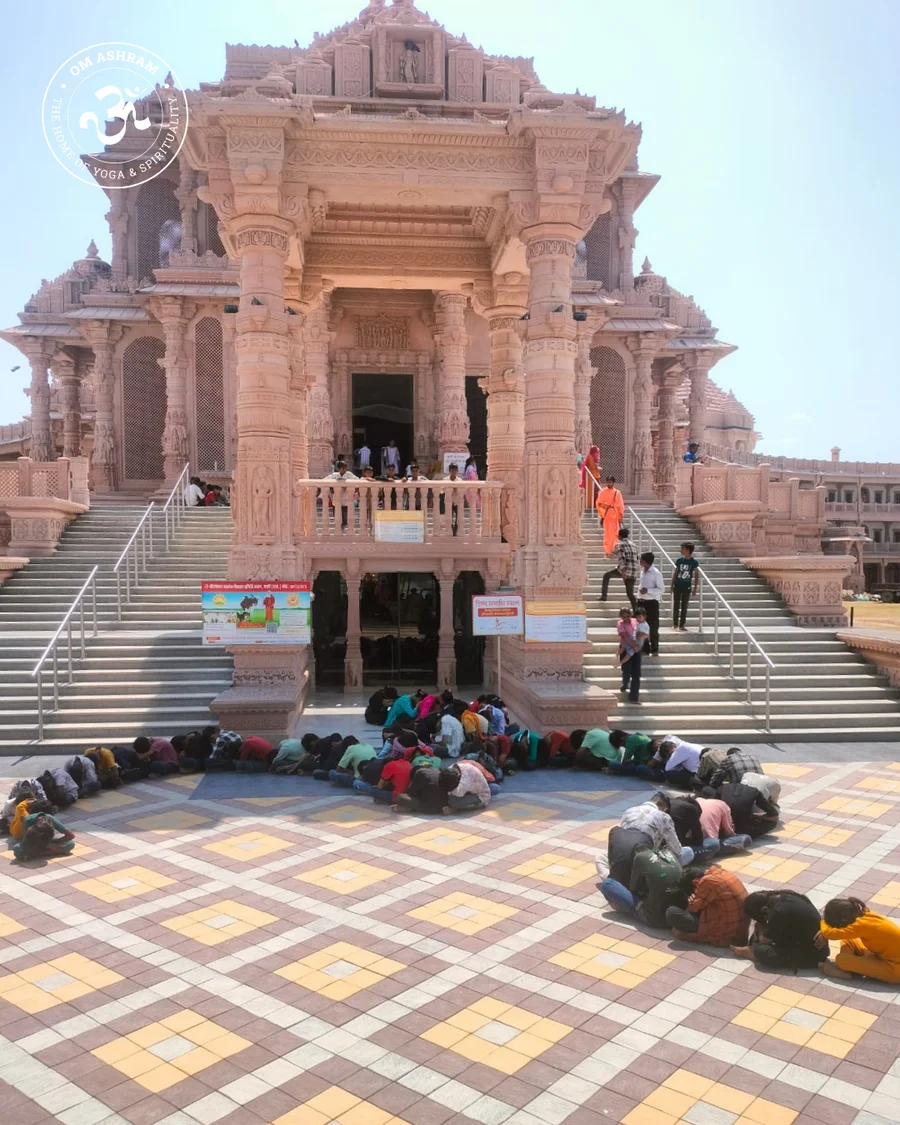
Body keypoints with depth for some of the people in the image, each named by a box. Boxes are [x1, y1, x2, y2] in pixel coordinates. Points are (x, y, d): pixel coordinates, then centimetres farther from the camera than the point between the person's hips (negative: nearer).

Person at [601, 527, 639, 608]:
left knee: (606, 576, 20)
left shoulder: (619, 544, -1)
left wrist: (623, 570, -22)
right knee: (630, 594, 10)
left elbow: (621, 558, -15)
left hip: (624, 570, -5)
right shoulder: (633, 545, 19)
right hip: (633, 573, 5)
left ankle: (604, 596, 17)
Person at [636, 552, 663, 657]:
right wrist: (638, 598, 13)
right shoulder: (642, 571, 8)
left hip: (652, 603, -7)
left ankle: (654, 650, 14)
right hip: (641, 602, 7)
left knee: (653, 628, 2)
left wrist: (648, 590, -25)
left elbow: (660, 589, -13)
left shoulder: (656, 573, -14)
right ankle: (645, 648, 22)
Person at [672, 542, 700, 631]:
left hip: (687, 587, -2)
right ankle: (675, 624, 13)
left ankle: (682, 625, 12)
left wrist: (695, 588, -6)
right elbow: (675, 573, 6)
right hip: (677, 586, 2)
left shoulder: (694, 562, -8)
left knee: (684, 607, 5)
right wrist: (672, 585, 5)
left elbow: (696, 576, -3)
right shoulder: (679, 560, -1)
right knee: (676, 605, 5)